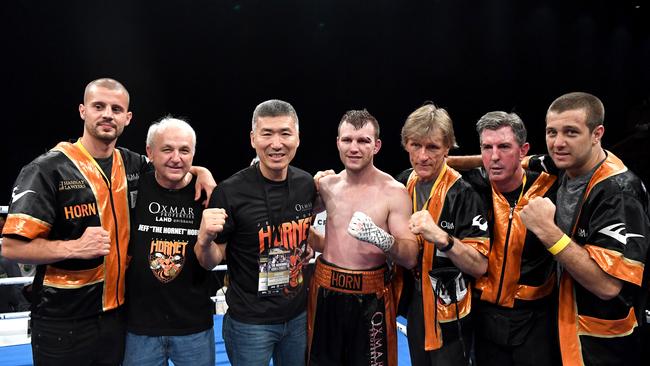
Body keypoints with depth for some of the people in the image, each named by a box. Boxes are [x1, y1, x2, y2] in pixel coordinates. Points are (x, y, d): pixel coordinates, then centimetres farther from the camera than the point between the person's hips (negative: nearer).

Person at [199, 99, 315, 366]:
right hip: (250, 321, -4)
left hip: (298, 314, 5)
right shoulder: (231, 191, -18)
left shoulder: (306, 183, -4)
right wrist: (205, 240, -29)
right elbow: (212, 261, -10)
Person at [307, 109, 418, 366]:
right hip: (326, 291, 3)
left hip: (371, 297, -3)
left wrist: (383, 240, -31)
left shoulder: (394, 192, -11)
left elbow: (411, 258, -14)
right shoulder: (326, 185, 0)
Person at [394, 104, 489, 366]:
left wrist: (441, 237, -36)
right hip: (413, 306, 6)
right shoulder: (402, 184, -1)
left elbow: (479, 266, -22)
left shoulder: (462, 194, -20)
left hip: (449, 315, -6)